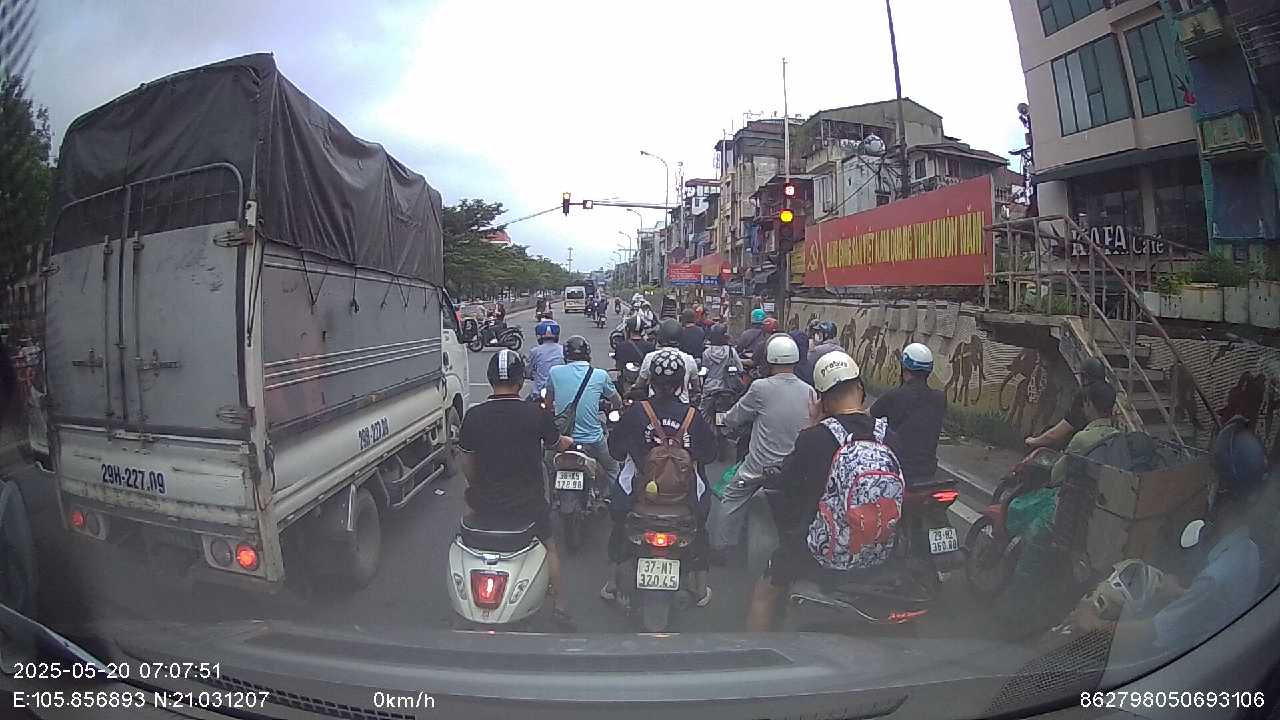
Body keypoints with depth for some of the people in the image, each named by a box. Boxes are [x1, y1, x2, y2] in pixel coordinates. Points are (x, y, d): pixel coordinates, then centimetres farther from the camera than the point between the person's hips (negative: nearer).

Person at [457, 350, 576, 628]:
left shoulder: (473, 416, -10)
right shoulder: (537, 414, -14)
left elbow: (467, 465, 0)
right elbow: (556, 444, 5)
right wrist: (569, 441, 29)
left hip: (486, 501, 1)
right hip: (528, 503, -1)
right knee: (550, 545, 25)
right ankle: (561, 608, 29)